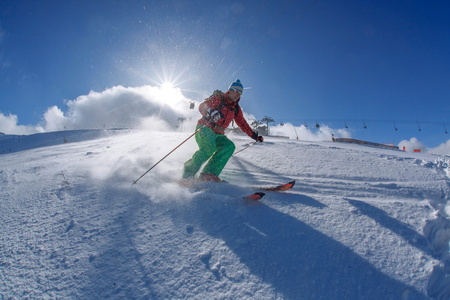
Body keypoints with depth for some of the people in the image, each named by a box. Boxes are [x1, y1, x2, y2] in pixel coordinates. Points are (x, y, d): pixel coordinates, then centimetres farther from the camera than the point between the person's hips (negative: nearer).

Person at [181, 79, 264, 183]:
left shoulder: (236, 108, 18)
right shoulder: (218, 98, 0)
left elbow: (243, 124, 26)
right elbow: (202, 106, -12)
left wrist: (254, 136, 22)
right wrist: (211, 112, -34)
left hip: (217, 134, 6)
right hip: (205, 128, -6)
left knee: (230, 146, -23)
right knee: (209, 147, -35)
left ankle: (209, 174, -30)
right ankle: (188, 174, -25)